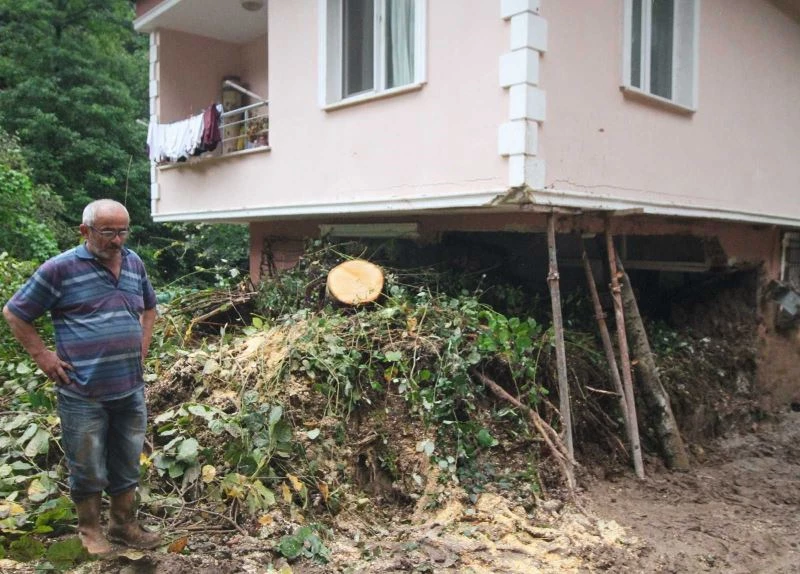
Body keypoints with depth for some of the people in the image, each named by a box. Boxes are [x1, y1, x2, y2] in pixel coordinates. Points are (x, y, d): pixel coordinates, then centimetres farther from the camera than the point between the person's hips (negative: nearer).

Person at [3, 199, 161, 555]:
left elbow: (149, 308, 23)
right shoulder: (60, 269, -10)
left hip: (132, 389, 5)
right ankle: (90, 530, 30)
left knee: (128, 465, 17)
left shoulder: (135, 264, 6)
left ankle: (124, 525, 34)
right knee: (88, 469, 10)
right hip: (83, 394, -5)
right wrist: (42, 356, -6)